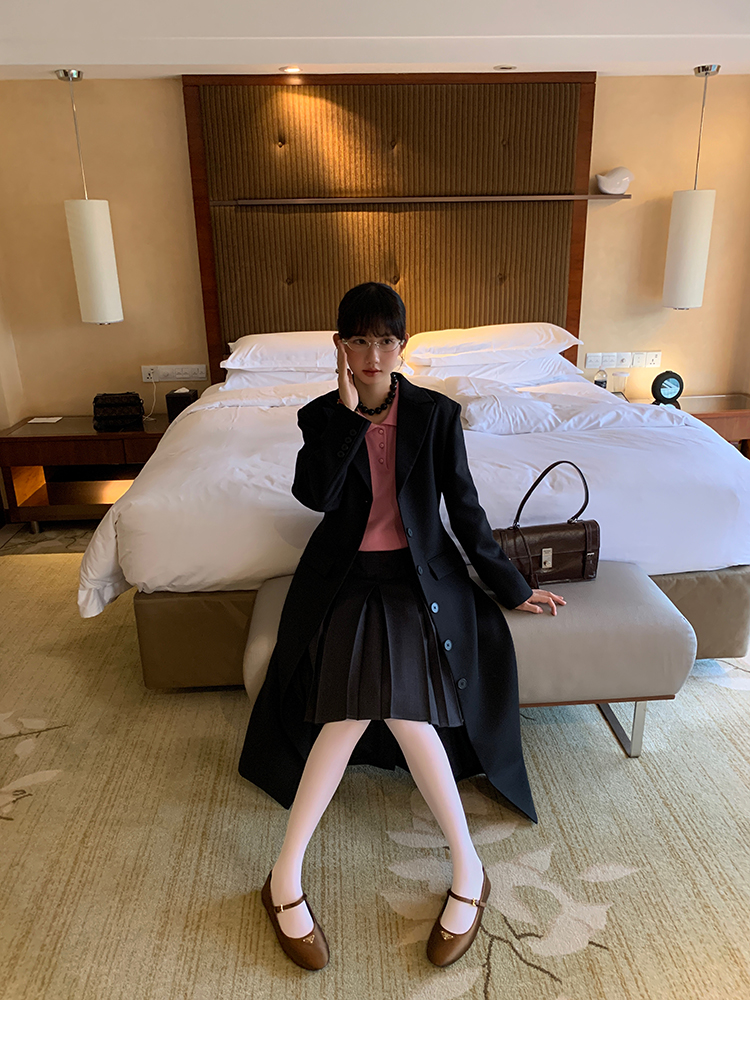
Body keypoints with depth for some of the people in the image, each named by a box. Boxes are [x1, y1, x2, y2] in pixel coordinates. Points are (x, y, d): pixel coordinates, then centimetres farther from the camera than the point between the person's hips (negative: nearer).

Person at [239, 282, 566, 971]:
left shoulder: (437, 414, 2)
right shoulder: (321, 416, 5)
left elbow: (466, 510, 5)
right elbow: (315, 495, -13)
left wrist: (513, 589, 7)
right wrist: (349, 411, -15)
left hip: (418, 576, 0)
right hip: (346, 576, 1)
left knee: (397, 698, -26)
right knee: (359, 701, -24)